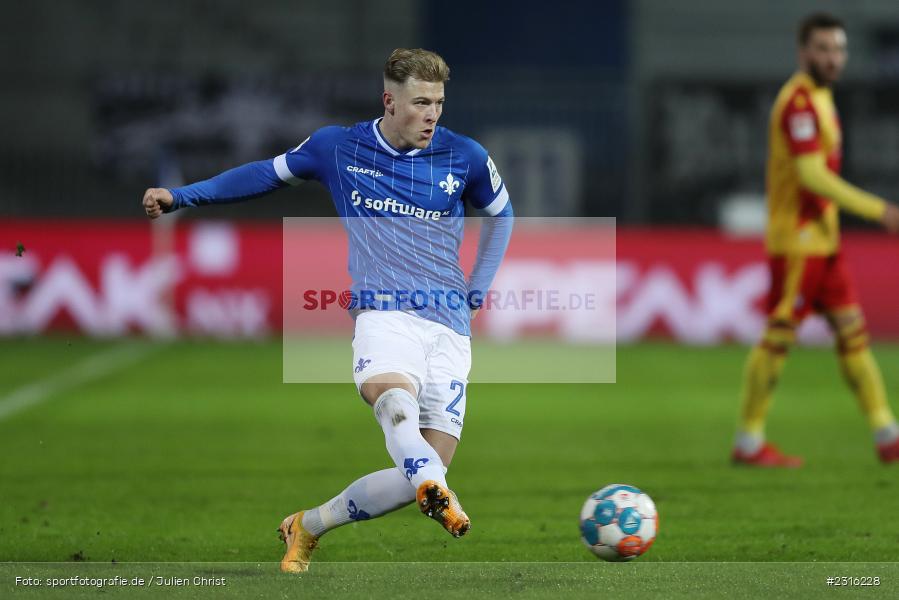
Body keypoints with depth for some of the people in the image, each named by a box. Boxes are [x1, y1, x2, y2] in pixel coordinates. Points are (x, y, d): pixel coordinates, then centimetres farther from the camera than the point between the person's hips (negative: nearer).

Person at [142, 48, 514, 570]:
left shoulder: (464, 157, 7)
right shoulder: (339, 149, 6)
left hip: (450, 329, 2)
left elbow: (500, 214, 26)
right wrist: (181, 196, 19)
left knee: (417, 477, -9)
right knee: (396, 401, -38)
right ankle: (437, 497, -66)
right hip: (385, 313, -2)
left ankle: (307, 528, 12)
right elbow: (269, 174, 22)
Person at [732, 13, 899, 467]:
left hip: (822, 239, 10)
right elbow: (812, 176, -24)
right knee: (778, 337, -4)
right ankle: (748, 443, 3)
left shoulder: (818, 97, 15)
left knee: (852, 332, 7)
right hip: (797, 239, -10)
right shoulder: (800, 101, -16)